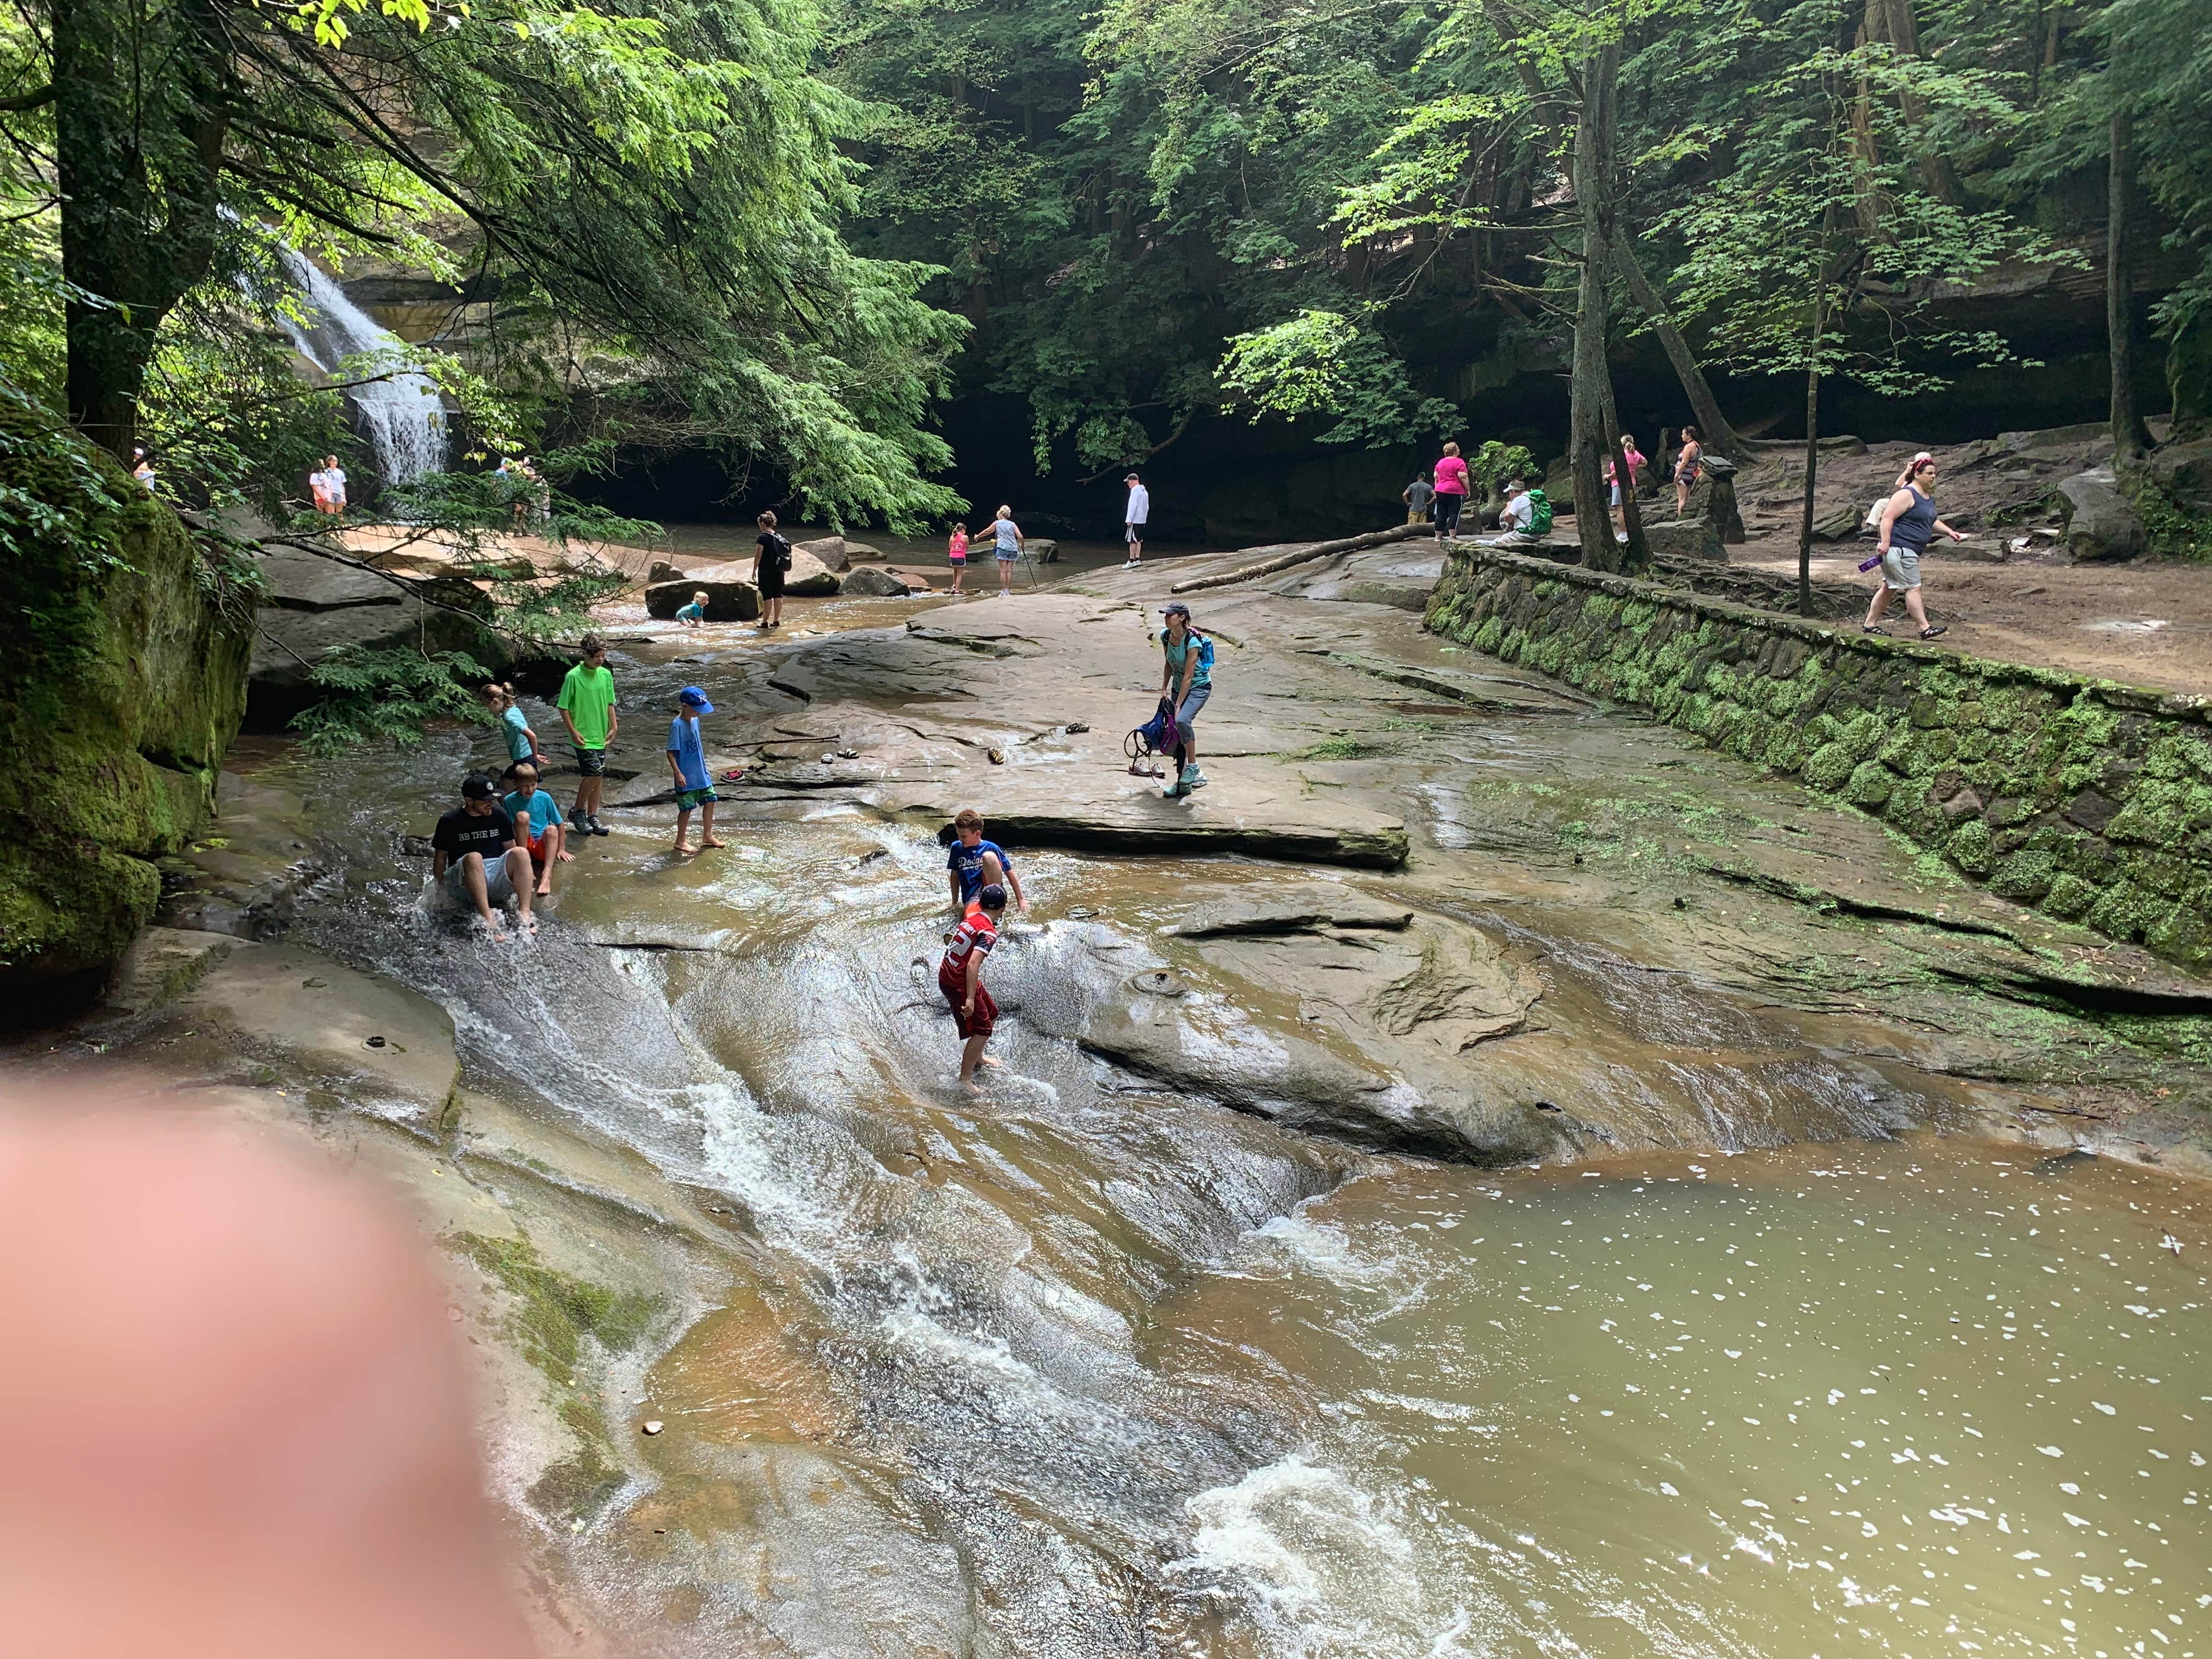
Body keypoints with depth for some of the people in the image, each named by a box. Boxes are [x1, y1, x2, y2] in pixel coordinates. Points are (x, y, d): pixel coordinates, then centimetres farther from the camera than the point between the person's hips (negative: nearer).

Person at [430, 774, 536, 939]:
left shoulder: (499, 816, 11)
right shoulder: (450, 822, 1)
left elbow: (510, 849, 18)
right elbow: (440, 858, 6)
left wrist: (515, 884, 18)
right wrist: (441, 891, 2)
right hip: (464, 881, -3)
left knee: (521, 853, -25)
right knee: (474, 858, -37)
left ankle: (525, 915, -38)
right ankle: (489, 921, -50)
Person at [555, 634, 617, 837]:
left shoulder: (606, 675, 5)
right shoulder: (574, 676, -12)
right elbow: (563, 707, -8)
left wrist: (614, 727, 7)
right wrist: (573, 732, -12)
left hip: (600, 735, 6)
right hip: (583, 737, -6)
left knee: (597, 777, 9)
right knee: (594, 773, -14)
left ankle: (592, 817, 20)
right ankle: (577, 811, 4)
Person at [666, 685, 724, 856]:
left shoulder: (695, 721, 4)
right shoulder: (677, 725, -20)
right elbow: (671, 752, -19)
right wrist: (678, 773, -24)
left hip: (701, 773, 8)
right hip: (686, 776, -8)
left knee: (710, 800, 13)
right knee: (687, 808, 2)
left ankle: (707, 836, 28)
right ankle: (681, 841, 18)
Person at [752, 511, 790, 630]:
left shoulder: (762, 538, -14)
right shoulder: (780, 537, 6)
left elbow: (758, 556, -12)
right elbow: (785, 554, 11)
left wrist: (754, 571, -4)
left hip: (766, 572, -6)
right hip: (779, 571, 6)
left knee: (767, 597, -3)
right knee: (778, 596, 10)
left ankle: (765, 622, 0)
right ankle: (776, 621, 15)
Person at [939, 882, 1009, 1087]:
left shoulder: (972, 914, 1)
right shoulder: (988, 933, -23)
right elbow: (973, 965, -33)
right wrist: (970, 998, -35)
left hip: (946, 974, 9)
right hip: (958, 983, -9)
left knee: (991, 1015, 24)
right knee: (981, 1030, -5)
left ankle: (977, 1059, 40)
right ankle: (965, 1079, -4)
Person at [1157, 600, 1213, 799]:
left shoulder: (1192, 642, -25)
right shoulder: (1165, 636, -4)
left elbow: (1188, 677, -23)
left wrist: (1178, 705, -22)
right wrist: (1164, 689, 8)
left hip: (1199, 687, -7)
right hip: (1178, 686, 7)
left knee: (1182, 721, -32)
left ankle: (1193, 766, -15)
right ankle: (1182, 783, 14)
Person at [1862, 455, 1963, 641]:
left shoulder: (1929, 498, 19)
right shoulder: (1907, 494, -13)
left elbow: (1932, 521, 31)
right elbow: (1888, 518, -19)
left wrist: (1950, 532, 18)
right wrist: (1885, 543, -25)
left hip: (1909, 551, 11)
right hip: (1899, 548, -11)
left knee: (1888, 588, 13)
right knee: (1913, 587, -10)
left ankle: (1870, 624, 19)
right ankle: (1925, 628, -11)